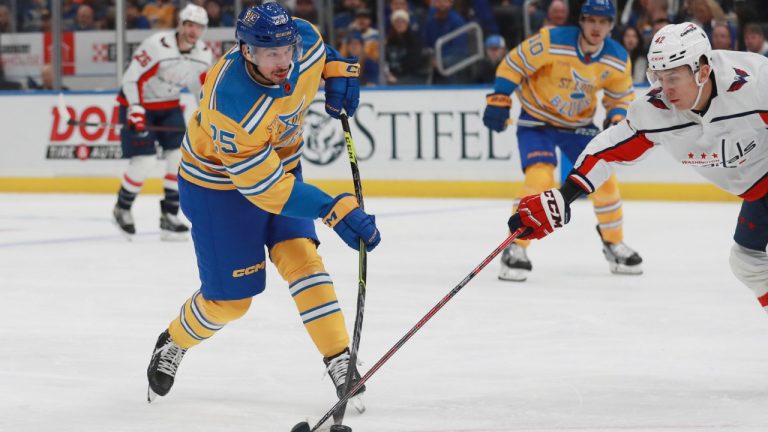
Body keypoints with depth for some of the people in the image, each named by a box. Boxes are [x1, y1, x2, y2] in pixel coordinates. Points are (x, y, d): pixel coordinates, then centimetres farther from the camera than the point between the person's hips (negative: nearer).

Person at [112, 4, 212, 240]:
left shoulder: (204, 55, -6)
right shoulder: (157, 45, -27)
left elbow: (203, 86, 10)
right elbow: (132, 77, -24)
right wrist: (135, 110, -30)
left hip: (169, 105, 6)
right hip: (138, 102, -6)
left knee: (180, 157, -7)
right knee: (144, 161, -13)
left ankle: (169, 215, 5)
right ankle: (122, 209, 12)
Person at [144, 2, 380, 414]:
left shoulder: (304, 40, -23)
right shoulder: (231, 105, -41)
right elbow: (262, 187, -36)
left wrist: (338, 69, -7)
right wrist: (334, 210, -41)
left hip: (280, 161, 5)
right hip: (218, 183, -5)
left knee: (302, 258, -11)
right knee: (230, 298, 3)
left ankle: (340, 362, -8)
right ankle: (172, 345, 32)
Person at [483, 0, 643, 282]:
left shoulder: (618, 60, -11)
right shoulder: (553, 42, -26)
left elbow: (621, 96, 5)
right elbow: (514, 63, -16)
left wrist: (616, 120, -14)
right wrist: (499, 101, -19)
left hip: (579, 124, 5)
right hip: (537, 119, -5)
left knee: (604, 178, 1)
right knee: (540, 177, -25)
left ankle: (614, 244, 24)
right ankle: (516, 249, -15)